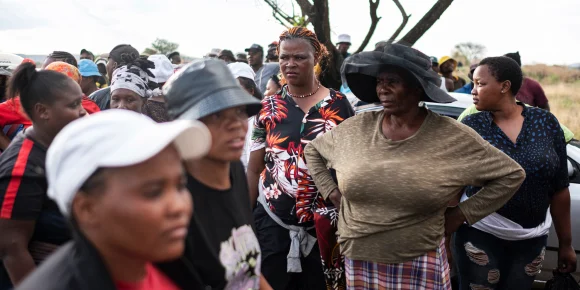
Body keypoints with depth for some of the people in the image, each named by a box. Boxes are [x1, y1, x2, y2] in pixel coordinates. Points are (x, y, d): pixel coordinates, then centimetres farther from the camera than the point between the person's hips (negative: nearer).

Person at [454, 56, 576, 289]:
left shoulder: (546, 122, -2)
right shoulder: (470, 127, -7)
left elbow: (559, 188, 3)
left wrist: (566, 243, 6)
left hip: (532, 238, 2)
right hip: (481, 234, -2)